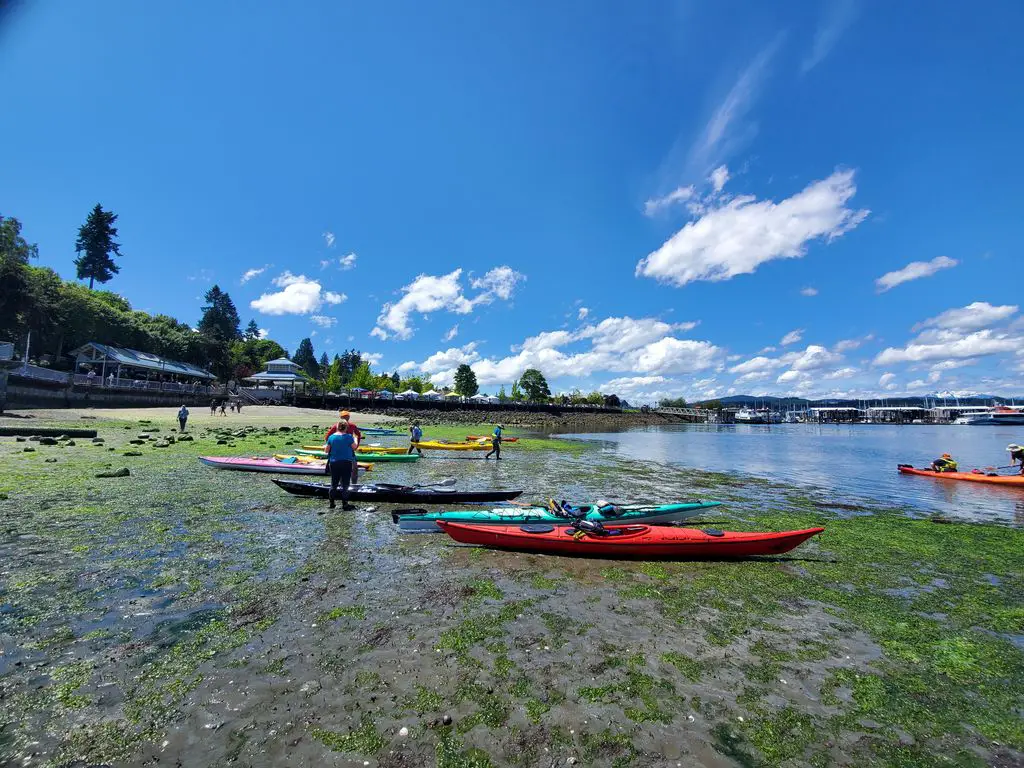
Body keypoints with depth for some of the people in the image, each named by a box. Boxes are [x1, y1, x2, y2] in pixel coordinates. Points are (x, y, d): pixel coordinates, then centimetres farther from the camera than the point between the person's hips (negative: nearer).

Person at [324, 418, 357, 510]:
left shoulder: (331, 437, -2)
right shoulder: (348, 437, -11)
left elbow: (326, 451, 4)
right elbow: (354, 447, 0)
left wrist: (325, 445, 24)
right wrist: (355, 439, 16)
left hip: (333, 463, 3)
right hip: (346, 463, -3)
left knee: (334, 484, 16)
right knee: (345, 484, 4)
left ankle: (332, 503, 23)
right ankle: (345, 504, 5)